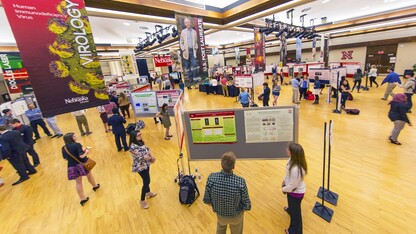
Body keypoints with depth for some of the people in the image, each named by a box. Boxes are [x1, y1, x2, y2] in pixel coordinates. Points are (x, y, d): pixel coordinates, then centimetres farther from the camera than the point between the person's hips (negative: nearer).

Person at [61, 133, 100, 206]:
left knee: (78, 182, 13)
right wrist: (87, 151, -7)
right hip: (81, 164, -4)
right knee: (89, 174, 24)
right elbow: (82, 156, -23)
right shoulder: (77, 145, -18)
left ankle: (83, 198, 21)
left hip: (71, 167, 5)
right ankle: (95, 186, 47)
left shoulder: (63, 148, 1)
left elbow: (65, 158, 11)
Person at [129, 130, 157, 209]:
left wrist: (151, 157, -9)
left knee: (146, 180, 25)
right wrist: (151, 158, -13)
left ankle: (148, 192, 49)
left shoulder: (140, 142, 1)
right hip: (140, 167, -9)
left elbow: (147, 150, 7)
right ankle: (142, 200, 18)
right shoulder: (133, 147, -27)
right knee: (146, 182, -1)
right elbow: (141, 157, -27)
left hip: (146, 164, 9)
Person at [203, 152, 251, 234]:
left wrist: (216, 205, 4)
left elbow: (206, 200, -17)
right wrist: (240, 207, 1)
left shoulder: (211, 178, -32)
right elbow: (247, 206, -22)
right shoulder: (240, 182, -37)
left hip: (220, 214, 2)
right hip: (236, 216, -1)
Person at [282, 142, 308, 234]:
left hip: (296, 192, -7)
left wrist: (283, 189, -10)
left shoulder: (296, 169, -44)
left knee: (295, 212, 20)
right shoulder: (293, 159, -18)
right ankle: (290, 209, 72)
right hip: (293, 189, 7)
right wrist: (284, 180, 11)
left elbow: (292, 186, -28)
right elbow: (288, 173, 2)